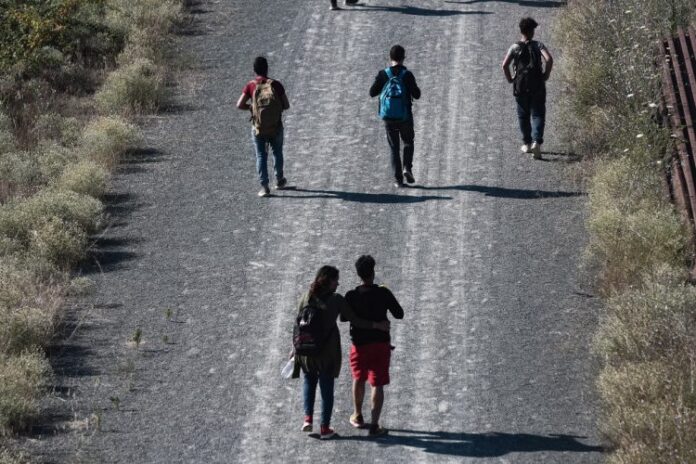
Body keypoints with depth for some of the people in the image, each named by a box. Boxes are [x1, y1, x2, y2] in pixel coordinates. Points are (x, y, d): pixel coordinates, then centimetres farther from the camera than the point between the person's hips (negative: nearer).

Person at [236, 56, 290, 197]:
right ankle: (279, 180, 38)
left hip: (258, 129, -1)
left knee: (261, 156, 8)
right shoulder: (276, 85, -8)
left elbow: (240, 105, -14)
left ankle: (264, 186, -4)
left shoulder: (251, 86, -9)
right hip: (276, 128, 1)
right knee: (277, 152, 24)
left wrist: (252, 107, 5)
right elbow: (286, 105, -5)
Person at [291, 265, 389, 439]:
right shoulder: (336, 300, -9)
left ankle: (308, 418, 7)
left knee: (309, 381, 23)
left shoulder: (307, 298, 0)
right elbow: (354, 320, -8)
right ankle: (325, 428, 9)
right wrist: (376, 325, 1)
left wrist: (296, 348, 9)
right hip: (328, 351, -3)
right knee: (327, 386, 8)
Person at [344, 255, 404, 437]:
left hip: (360, 345, 1)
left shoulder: (352, 296, -7)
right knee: (377, 384, -1)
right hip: (381, 343, -1)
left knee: (359, 379, 24)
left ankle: (358, 416, 38)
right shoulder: (383, 293, -10)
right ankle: (374, 425, -8)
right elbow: (399, 314, -4)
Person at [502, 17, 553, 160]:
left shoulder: (515, 47, 2)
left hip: (520, 86, 1)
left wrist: (510, 79, 5)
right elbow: (549, 59, -16)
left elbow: (505, 65, -8)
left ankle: (526, 144, 23)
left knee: (523, 115, 17)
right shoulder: (538, 46, -1)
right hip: (537, 87, -1)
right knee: (537, 115, 2)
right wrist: (546, 75, -4)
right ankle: (536, 142, -19)